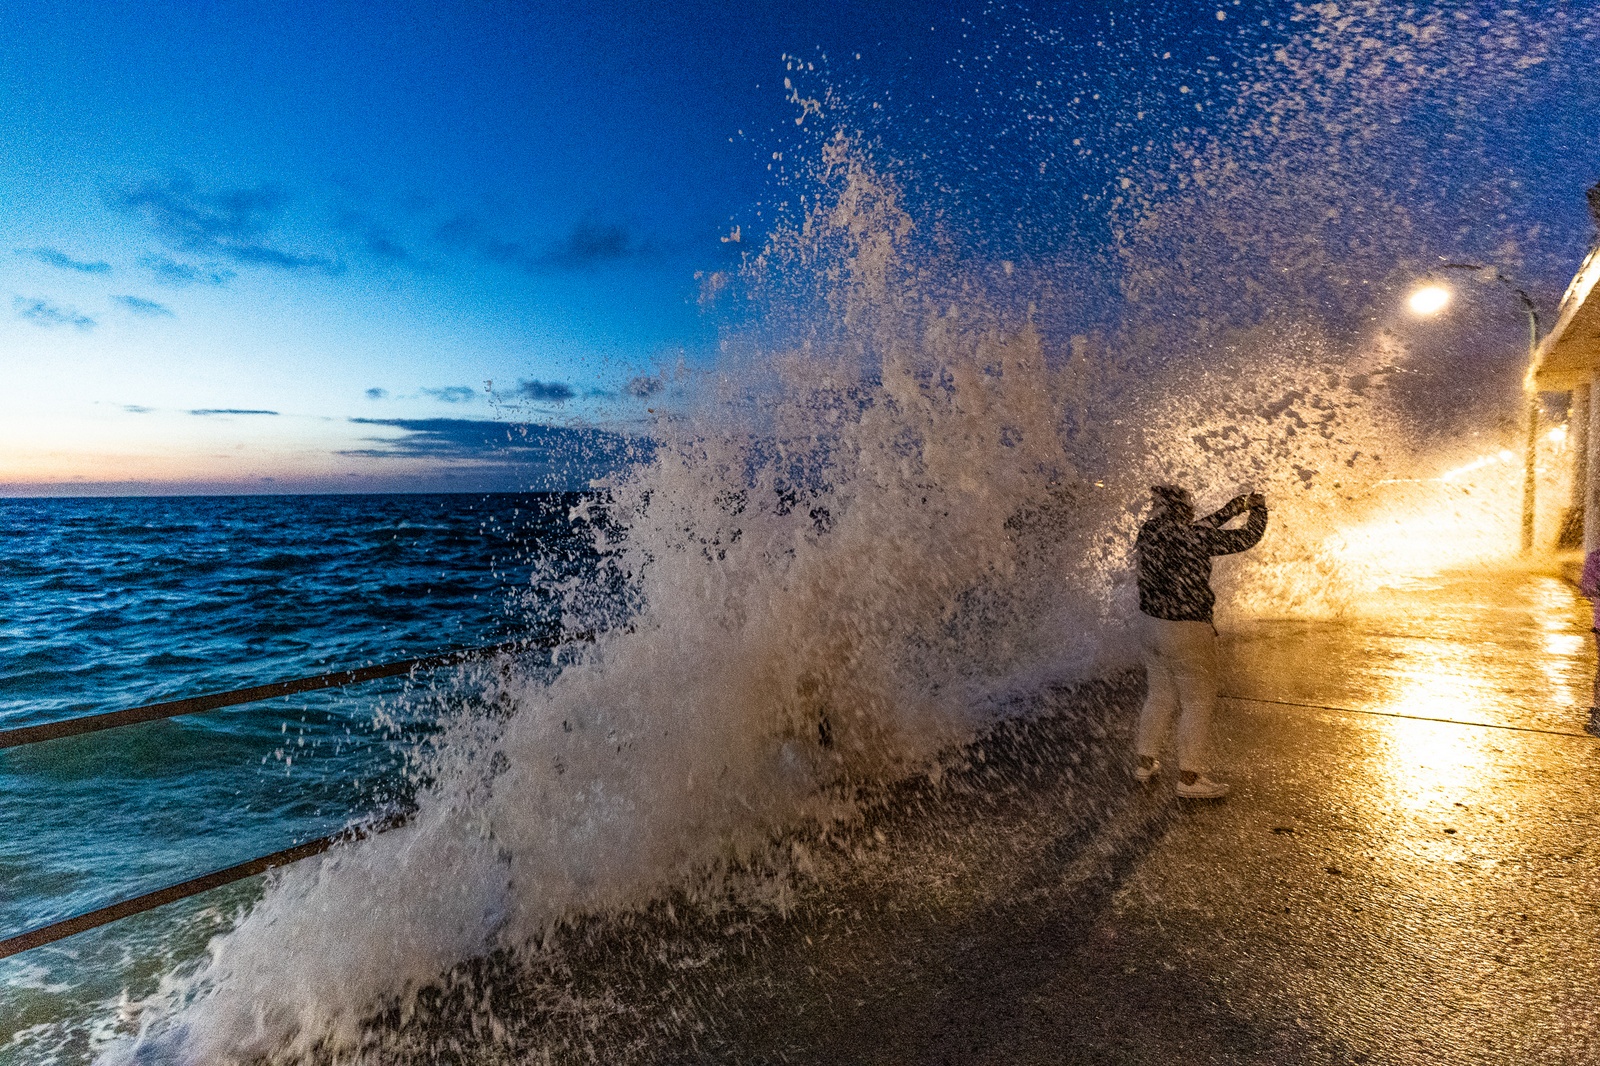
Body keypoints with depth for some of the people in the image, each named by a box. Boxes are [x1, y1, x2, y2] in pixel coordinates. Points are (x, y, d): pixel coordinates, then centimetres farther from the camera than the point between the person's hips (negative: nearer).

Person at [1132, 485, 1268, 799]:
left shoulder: (1150, 530, -1)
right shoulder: (1194, 536, -19)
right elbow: (1245, 539, -4)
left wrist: (1237, 505, 21)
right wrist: (1258, 509, 15)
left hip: (1150, 623, 7)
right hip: (1186, 632, -7)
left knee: (1159, 695, 19)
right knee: (1197, 702, 5)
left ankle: (1145, 762, 28)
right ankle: (1190, 776, 10)